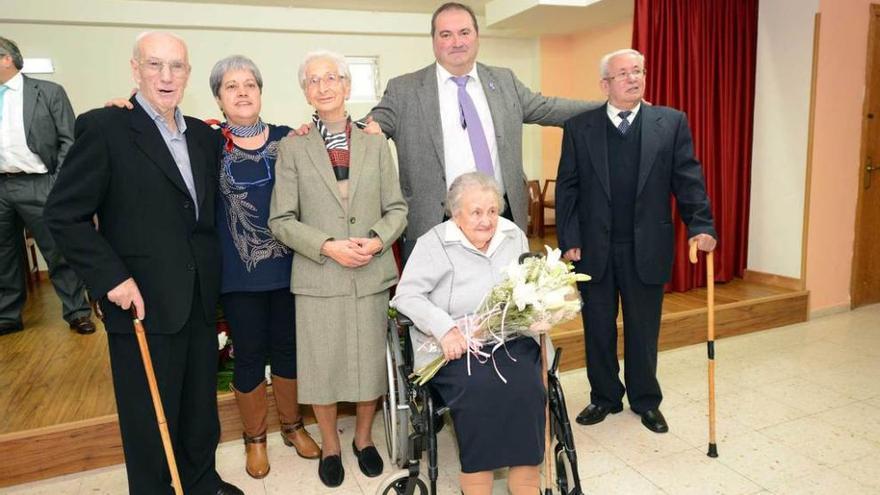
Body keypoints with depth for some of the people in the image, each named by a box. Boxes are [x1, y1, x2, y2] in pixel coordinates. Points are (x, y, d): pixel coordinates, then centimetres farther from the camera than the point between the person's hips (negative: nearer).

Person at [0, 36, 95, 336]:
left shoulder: (48, 92, 0)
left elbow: (69, 140, -4)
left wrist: (60, 184, -10)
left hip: (36, 186, -5)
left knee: (59, 251, 0)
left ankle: (77, 312, 10)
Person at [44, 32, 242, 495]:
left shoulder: (203, 135, 8)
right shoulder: (103, 127, -9)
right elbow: (63, 214, -10)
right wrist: (112, 277, -15)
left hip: (200, 301, 5)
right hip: (142, 302, -5)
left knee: (201, 407, 19)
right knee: (150, 420, 11)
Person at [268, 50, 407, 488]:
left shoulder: (375, 143, 6)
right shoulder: (293, 147, 1)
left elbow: (396, 208, 6)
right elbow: (281, 220, -2)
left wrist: (378, 240, -13)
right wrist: (327, 246, -15)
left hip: (372, 275, 2)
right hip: (318, 278, -1)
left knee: (371, 362, 11)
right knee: (323, 366, 9)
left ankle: (364, 437, 36)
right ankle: (330, 445, 33)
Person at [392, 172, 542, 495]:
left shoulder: (514, 236, 14)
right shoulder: (433, 243, -1)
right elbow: (407, 295, -8)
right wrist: (445, 329, -22)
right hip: (455, 345, -3)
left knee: (525, 386, -26)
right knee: (479, 388, -31)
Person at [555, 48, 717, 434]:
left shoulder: (671, 122, 2)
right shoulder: (579, 127, 1)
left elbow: (688, 180, -1)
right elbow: (567, 188, 0)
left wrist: (700, 225, -14)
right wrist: (569, 240, -6)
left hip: (647, 249, 0)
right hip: (594, 249, 0)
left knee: (644, 329, 13)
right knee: (598, 329, 12)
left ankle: (645, 400, 33)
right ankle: (604, 397, 32)